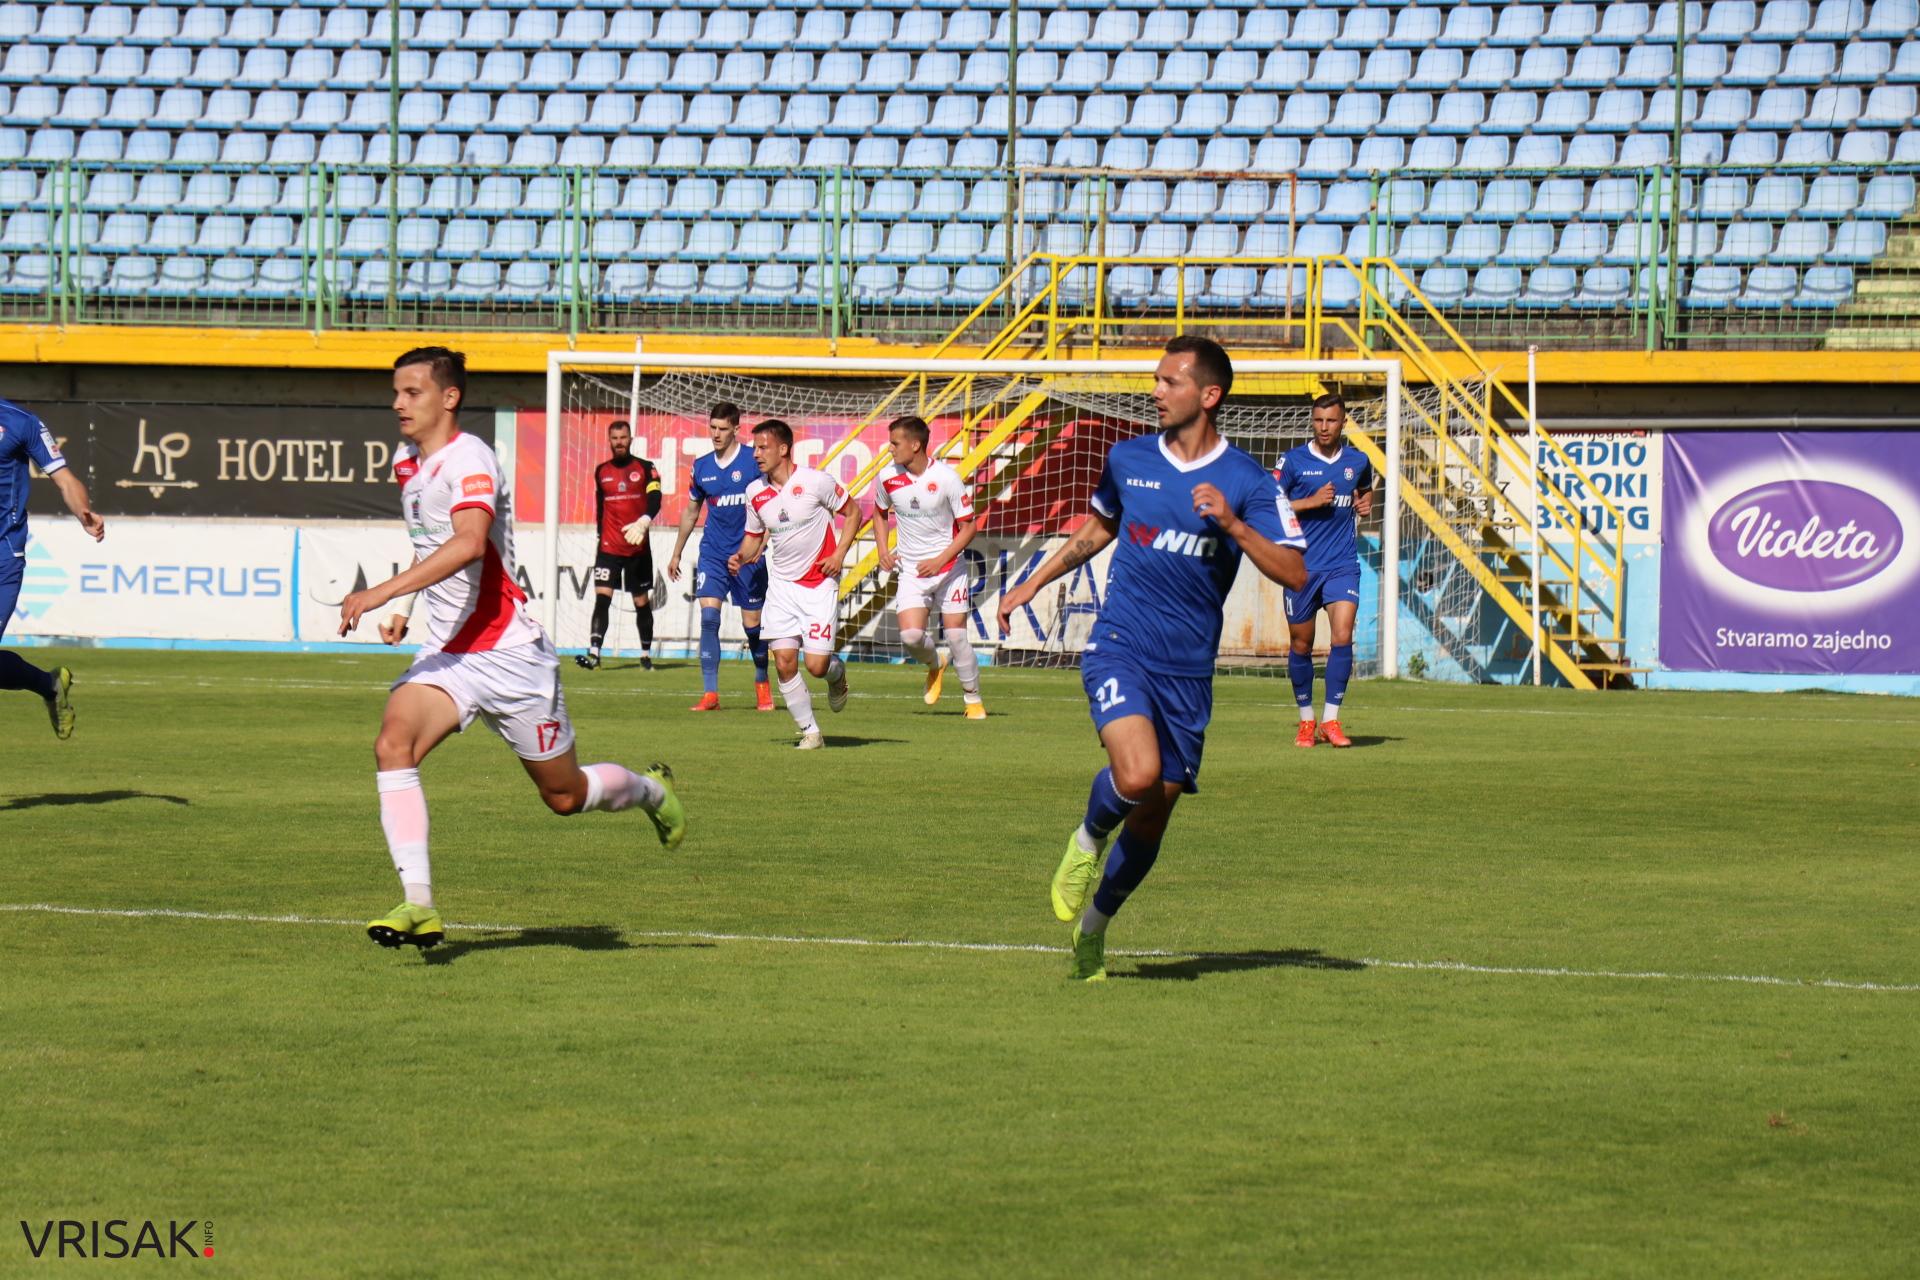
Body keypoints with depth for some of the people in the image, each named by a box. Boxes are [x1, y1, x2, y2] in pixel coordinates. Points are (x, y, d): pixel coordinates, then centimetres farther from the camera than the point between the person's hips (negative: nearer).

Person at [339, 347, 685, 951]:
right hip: (444, 651, 7)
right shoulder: (406, 462, 8)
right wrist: (406, 605, 20)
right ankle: (419, 906, -25)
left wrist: (384, 593, -44)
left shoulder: (468, 459, -19)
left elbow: (469, 543, -38)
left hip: (509, 652, -7)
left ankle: (652, 791, 41)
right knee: (392, 745, -22)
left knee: (565, 795, 7)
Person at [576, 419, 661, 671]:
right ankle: (594, 652, -21)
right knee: (602, 597, -13)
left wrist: (642, 524, -29)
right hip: (609, 547, 1)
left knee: (642, 602, 7)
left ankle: (646, 654, 18)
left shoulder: (646, 468, 0)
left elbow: (655, 500, -12)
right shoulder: (601, 472, 10)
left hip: (638, 547, -1)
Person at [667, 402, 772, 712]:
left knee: (753, 623, 4)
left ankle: (762, 684, 29)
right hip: (712, 554, 3)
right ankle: (710, 694, -12)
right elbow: (691, 512, 20)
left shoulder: (754, 460, -6)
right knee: (708, 616, -13)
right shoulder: (702, 467, 7)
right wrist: (676, 554, 23)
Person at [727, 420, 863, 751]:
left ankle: (836, 671, 29)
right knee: (784, 661, -8)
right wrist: (742, 557, -8)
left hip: (820, 584, -4)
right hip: (781, 584, 4)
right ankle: (809, 731, 7)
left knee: (816, 666, -9)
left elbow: (852, 511, 0)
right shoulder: (755, 493, 0)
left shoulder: (816, 481, -12)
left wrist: (839, 555, -11)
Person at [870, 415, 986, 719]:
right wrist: (883, 550, 1)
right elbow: (880, 512, 17)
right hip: (910, 569, 3)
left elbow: (969, 526, -10)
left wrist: (940, 561, -21)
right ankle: (934, 666, 20)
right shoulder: (887, 477, -4)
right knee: (910, 636, -14)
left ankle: (973, 699, 13)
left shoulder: (946, 478, -15)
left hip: (948, 566, -3)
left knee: (956, 636, -5)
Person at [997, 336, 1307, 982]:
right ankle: (1088, 839, 5)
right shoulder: (1129, 459, 4)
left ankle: (1092, 924, 28)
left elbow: (1295, 572, -11)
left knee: (1155, 811, 7)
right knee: (1139, 773, -27)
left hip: (1188, 669, 1)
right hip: (1119, 649, -1)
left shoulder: (1246, 481, -4)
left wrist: (1232, 524, -23)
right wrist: (1032, 584, 25)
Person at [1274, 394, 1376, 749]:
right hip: (1302, 567, -1)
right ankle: (1306, 721, 22)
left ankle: (1331, 720, -7)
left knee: (1342, 637, -15)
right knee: (1301, 645, 7)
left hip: (1342, 564, 1)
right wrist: (1312, 501, -14)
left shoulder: (1357, 461, 7)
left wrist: (1366, 503, 6)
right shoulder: (1293, 461, -2)